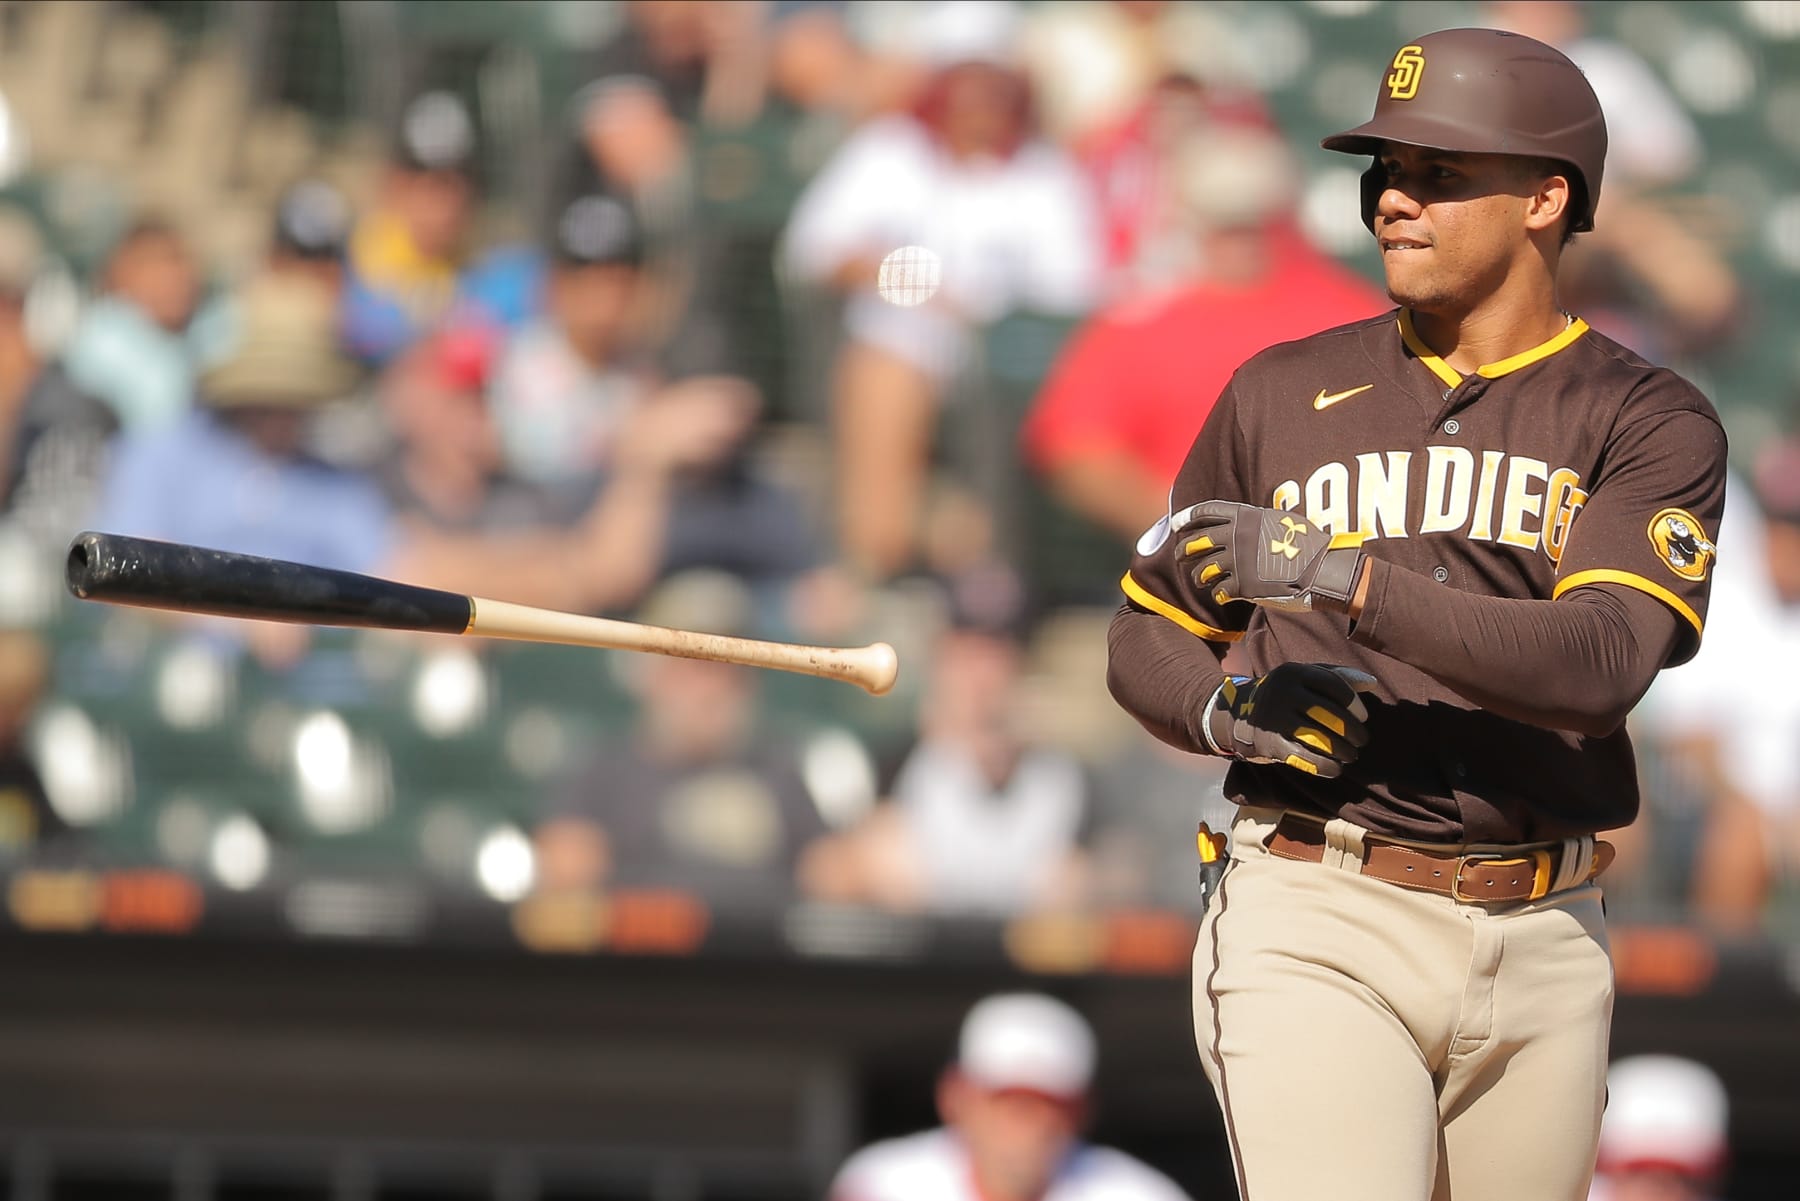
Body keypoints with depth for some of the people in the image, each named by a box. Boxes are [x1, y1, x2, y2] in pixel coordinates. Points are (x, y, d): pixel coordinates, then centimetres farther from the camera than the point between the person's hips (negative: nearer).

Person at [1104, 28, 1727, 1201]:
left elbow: (1602, 663, -17)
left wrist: (1338, 577, -26)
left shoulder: (1651, 422, 1)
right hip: (1314, 930, -1)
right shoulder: (1284, 393, 8)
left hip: (1543, 951, 1)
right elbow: (1147, 642, 16)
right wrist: (1226, 711, -9)